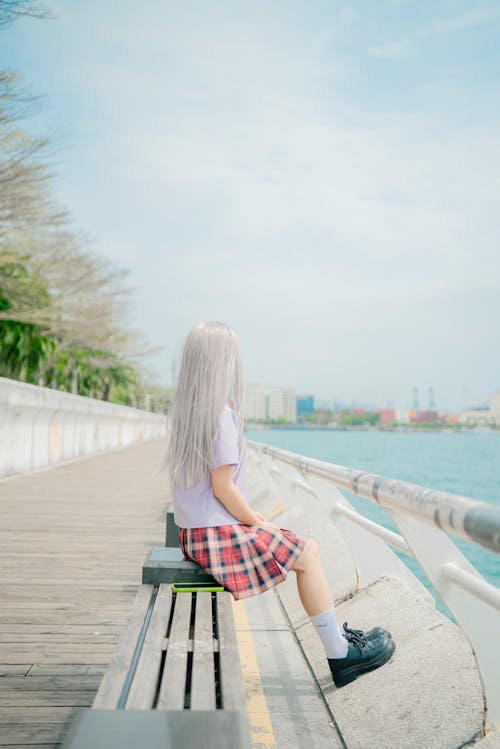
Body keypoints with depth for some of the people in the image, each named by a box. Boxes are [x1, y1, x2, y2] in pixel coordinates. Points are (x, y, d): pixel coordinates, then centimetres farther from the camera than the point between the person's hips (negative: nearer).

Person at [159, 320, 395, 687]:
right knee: (308, 554, 1)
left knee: (305, 547, 18)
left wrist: (252, 516, 13)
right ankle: (340, 655, 10)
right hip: (218, 534, -9)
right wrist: (257, 522, -5)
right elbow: (223, 488, -20)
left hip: (197, 531, 9)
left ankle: (337, 634, 25)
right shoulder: (221, 412, -18)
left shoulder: (186, 410, 10)